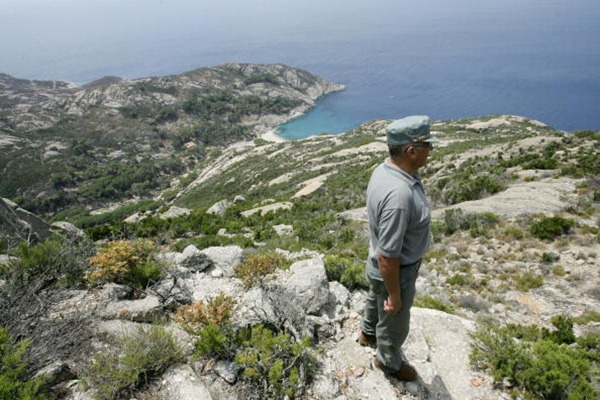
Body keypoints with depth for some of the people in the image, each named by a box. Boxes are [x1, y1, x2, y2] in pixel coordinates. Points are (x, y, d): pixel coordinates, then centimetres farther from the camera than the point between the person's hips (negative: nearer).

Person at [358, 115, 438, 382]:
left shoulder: (384, 168, -11)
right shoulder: (399, 194, -41)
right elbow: (388, 256, -32)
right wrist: (394, 296, -19)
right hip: (394, 271, -9)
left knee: (376, 300, 35)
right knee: (394, 323, 21)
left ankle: (368, 334, 65)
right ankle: (389, 362, 50)